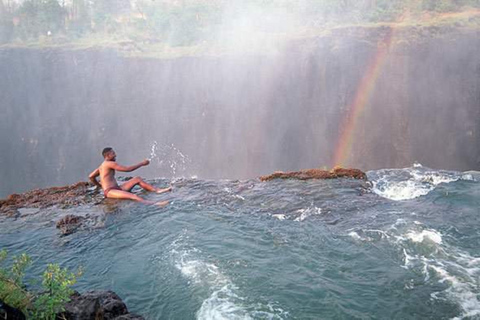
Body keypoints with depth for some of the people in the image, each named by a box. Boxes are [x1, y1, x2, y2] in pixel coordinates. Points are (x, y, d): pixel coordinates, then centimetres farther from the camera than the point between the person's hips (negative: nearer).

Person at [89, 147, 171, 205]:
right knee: (134, 196, -36)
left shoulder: (103, 165, 22)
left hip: (117, 189, 10)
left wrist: (99, 185, 38)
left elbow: (91, 176, 27)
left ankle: (158, 190, -6)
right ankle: (154, 204, -58)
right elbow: (127, 169, -13)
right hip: (110, 192, -10)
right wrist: (142, 163, -5)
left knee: (137, 179, 4)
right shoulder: (110, 163, -9)